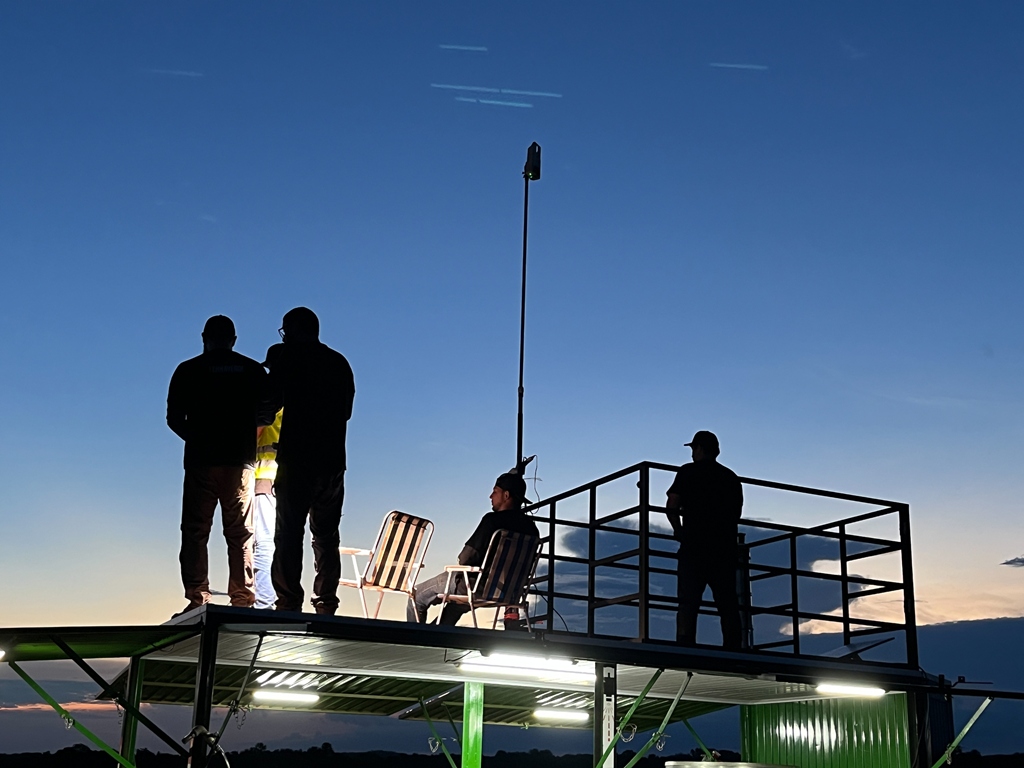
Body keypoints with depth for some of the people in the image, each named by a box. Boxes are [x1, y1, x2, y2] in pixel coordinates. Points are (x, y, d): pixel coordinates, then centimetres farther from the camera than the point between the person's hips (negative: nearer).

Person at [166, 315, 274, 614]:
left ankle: (197, 599, -4)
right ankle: (242, 600, 2)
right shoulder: (253, 370, 6)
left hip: (201, 461, -1)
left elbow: (174, 419, 1)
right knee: (241, 534, 6)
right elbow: (266, 415, 6)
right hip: (240, 461, 1)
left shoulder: (188, 370, 3)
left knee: (195, 532, 3)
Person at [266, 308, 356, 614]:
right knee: (326, 535, 8)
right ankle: (326, 606, 5)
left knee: (289, 532, -4)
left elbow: (271, 402, 0)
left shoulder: (287, 355, 0)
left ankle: (289, 604, -10)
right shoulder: (340, 362, 14)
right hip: (332, 460, 5)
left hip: (296, 458, -5)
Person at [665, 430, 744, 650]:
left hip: (694, 547, -4)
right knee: (728, 603, 5)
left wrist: (679, 530, 11)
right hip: (726, 547, 4)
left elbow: (672, 507, -4)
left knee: (688, 601, -7)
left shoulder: (688, 472, 2)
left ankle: (685, 648, -18)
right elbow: (737, 513, 16)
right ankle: (733, 650, 0)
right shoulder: (731, 477, 15)